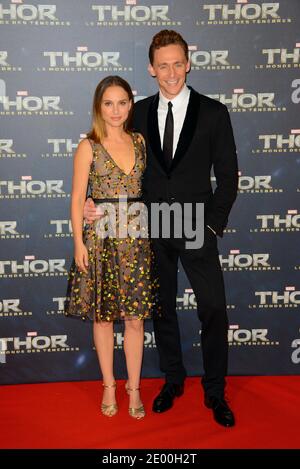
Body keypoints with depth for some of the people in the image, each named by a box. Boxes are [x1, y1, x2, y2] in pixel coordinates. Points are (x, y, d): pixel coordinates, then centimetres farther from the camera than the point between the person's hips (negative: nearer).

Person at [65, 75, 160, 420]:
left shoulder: (139, 141, 7)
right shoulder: (88, 147, -3)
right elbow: (78, 198, -3)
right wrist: (79, 243, -8)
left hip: (136, 237, 3)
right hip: (100, 237, -2)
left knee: (135, 317, 5)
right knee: (103, 316, 7)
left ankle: (134, 388, 19)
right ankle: (109, 386, 24)